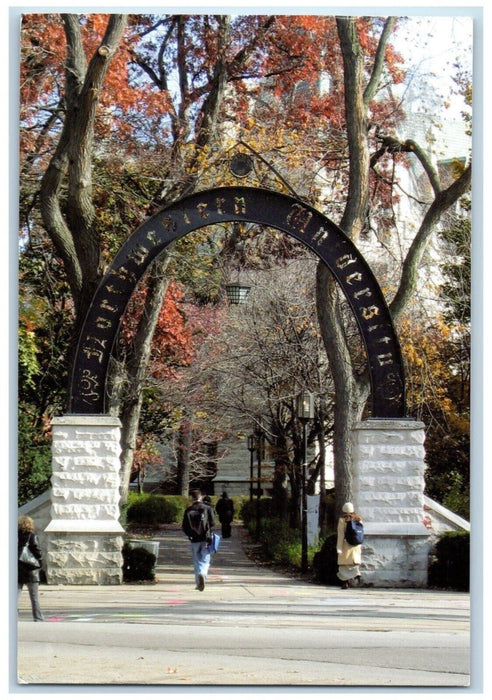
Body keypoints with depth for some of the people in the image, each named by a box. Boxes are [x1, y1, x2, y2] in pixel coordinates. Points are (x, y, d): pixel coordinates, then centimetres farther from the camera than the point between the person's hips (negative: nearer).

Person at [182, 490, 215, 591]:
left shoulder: (188, 510, 3)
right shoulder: (208, 508, -1)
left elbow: (184, 526, 3)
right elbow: (212, 523, -6)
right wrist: (209, 535, 4)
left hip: (194, 540, 1)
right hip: (205, 539, -1)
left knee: (197, 561, 11)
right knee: (205, 560, 3)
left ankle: (199, 583, 7)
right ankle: (203, 574, -26)